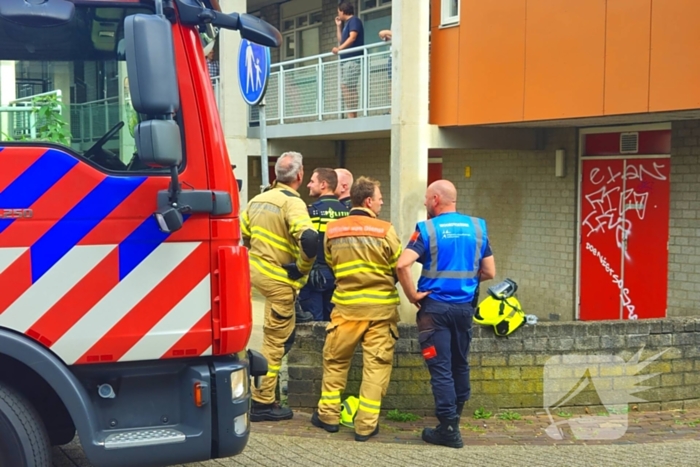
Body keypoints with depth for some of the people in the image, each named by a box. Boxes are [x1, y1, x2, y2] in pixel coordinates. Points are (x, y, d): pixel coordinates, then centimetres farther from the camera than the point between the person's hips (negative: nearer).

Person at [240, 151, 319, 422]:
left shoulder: (258, 199, 11)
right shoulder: (292, 202, -14)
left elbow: (241, 236, 16)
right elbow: (309, 239, -30)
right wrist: (302, 268, -15)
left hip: (256, 269, 8)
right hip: (278, 279, -8)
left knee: (280, 336, 23)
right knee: (276, 341, 1)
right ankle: (262, 403, 6)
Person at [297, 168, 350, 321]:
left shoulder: (313, 211, -11)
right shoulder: (345, 211, 5)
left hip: (316, 274, -5)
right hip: (338, 274, 5)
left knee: (314, 322, 0)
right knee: (332, 319, 12)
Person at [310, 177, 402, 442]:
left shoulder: (332, 230, 0)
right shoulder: (385, 231, -9)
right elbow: (399, 268, -1)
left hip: (346, 306, 3)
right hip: (380, 308, -2)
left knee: (335, 361, 17)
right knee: (376, 366, 5)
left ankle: (328, 415, 24)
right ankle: (366, 425, 7)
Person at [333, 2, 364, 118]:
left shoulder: (354, 20, -4)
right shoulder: (347, 23, 24)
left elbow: (352, 38, -17)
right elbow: (341, 40, 30)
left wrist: (339, 48, -25)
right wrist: (338, 26, 25)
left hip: (352, 60, -10)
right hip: (346, 60, 10)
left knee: (347, 87, -17)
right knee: (345, 87, 5)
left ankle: (351, 116, -20)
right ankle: (352, 115, 2)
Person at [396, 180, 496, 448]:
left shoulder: (427, 229, -9)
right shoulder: (477, 227, 4)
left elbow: (402, 265, -22)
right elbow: (489, 272, 6)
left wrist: (413, 295, -11)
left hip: (435, 306, -4)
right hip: (465, 307, 5)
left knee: (441, 368, 0)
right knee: (460, 364, 18)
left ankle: (449, 429, 0)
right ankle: (455, 417, 32)